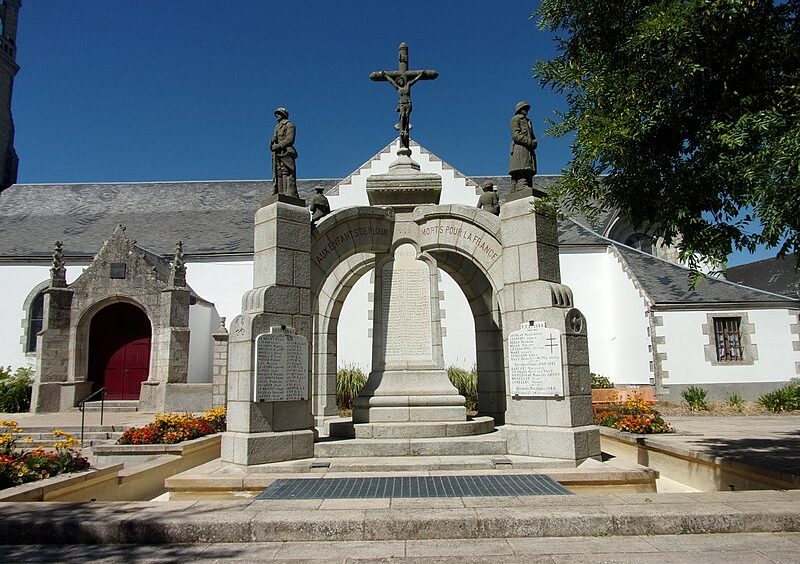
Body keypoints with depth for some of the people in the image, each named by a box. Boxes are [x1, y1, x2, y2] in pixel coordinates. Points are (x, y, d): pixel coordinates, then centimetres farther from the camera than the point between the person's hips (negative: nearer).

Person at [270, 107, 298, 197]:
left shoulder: (289, 125, 4)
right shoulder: (277, 127, 27)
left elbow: (290, 140, -9)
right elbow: (273, 141, 22)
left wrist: (278, 146, -14)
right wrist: (272, 145, -1)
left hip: (285, 152, -8)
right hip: (276, 154, 8)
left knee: (287, 174, -15)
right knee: (277, 175, 0)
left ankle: (290, 195, -20)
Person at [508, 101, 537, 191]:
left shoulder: (528, 121, 31)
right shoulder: (515, 119, 7)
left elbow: (533, 137, 26)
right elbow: (515, 135, -9)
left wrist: (534, 142, 1)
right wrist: (529, 142, -15)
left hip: (529, 150, 8)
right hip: (520, 149, -8)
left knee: (529, 174, -3)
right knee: (521, 174, -21)